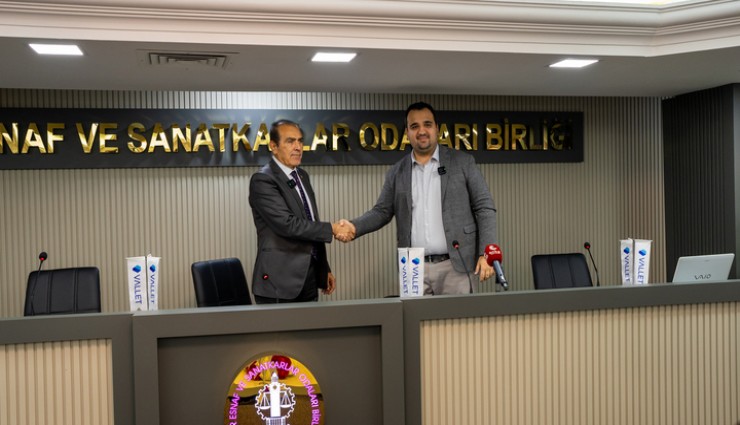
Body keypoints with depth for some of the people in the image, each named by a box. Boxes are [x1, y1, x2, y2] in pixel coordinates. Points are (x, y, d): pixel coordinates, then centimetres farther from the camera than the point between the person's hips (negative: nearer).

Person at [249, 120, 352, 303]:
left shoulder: (302, 176, 14)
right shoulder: (262, 180, -12)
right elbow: (287, 224, -22)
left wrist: (324, 269, 18)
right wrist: (331, 229, -16)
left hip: (309, 277, 7)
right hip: (280, 282, -7)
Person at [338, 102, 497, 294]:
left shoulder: (462, 162, 3)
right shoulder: (397, 172, 11)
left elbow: (484, 208, 2)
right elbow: (382, 212, 11)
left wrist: (486, 253, -7)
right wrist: (354, 227, -8)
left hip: (455, 266, -2)